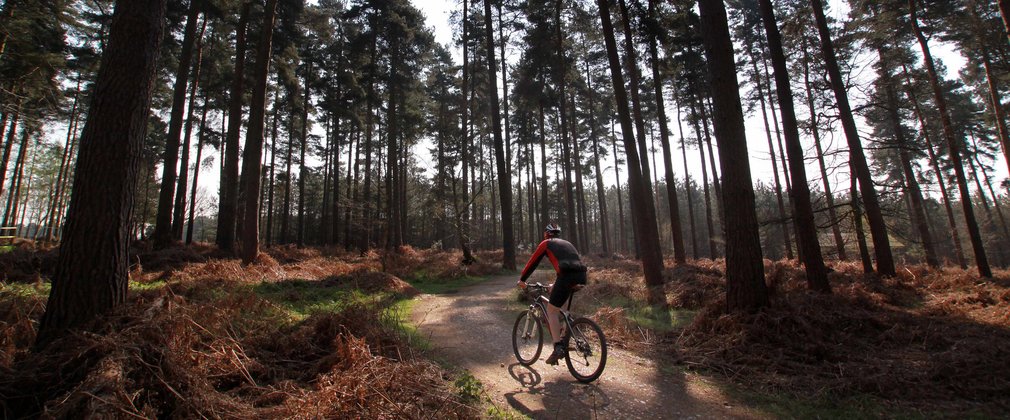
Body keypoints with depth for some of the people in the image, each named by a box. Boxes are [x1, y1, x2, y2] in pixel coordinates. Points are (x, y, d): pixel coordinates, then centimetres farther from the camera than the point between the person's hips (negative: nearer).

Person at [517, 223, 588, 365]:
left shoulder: (545, 243, 16)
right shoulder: (567, 243, 33)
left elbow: (532, 262, 18)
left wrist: (522, 280, 31)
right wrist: (556, 285, 52)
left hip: (567, 275, -7)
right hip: (581, 275, 7)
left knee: (551, 310, 3)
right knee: (553, 290, 31)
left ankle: (558, 348, -6)